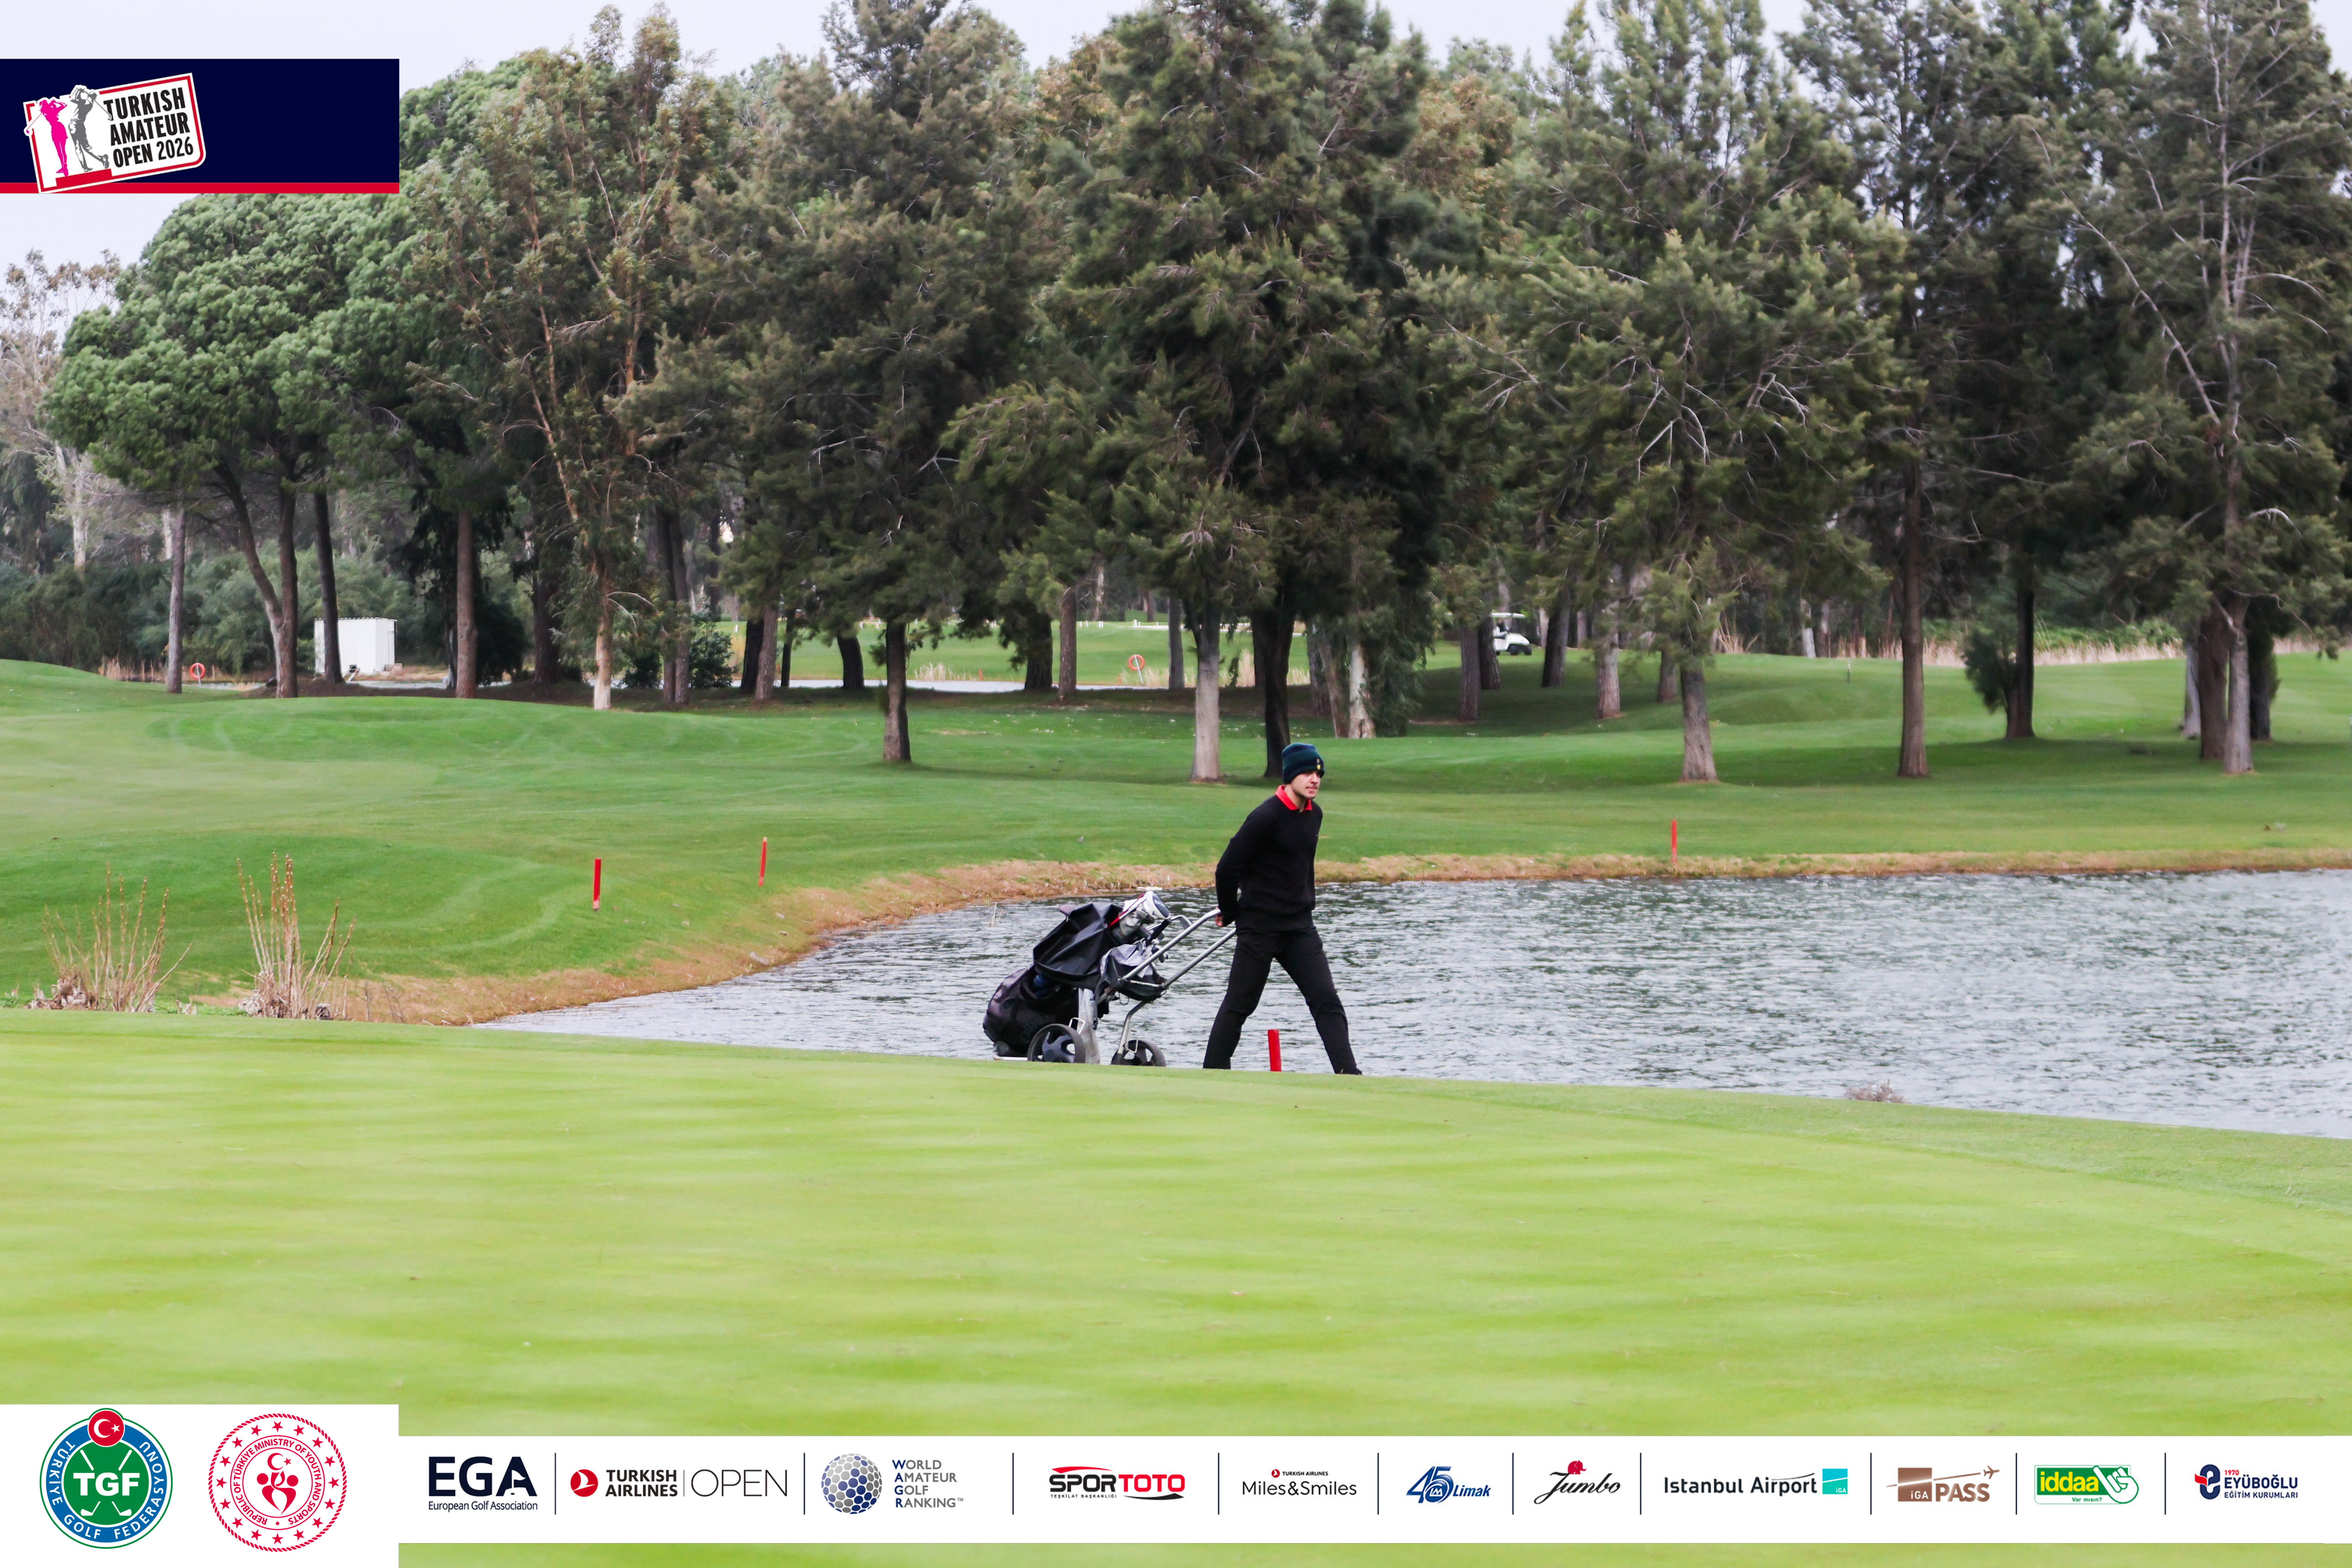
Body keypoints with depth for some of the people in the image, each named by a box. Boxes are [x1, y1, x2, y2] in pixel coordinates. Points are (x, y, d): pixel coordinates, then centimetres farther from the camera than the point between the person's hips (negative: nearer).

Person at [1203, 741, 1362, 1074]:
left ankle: (1348, 1074, -7)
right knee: (1239, 1005, 2)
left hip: (1300, 927, 6)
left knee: (1327, 1000, -4)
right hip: (1260, 927, -6)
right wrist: (1230, 914, -1)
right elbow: (1228, 868, -14)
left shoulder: (1314, 815, 8)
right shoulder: (1266, 818, -17)